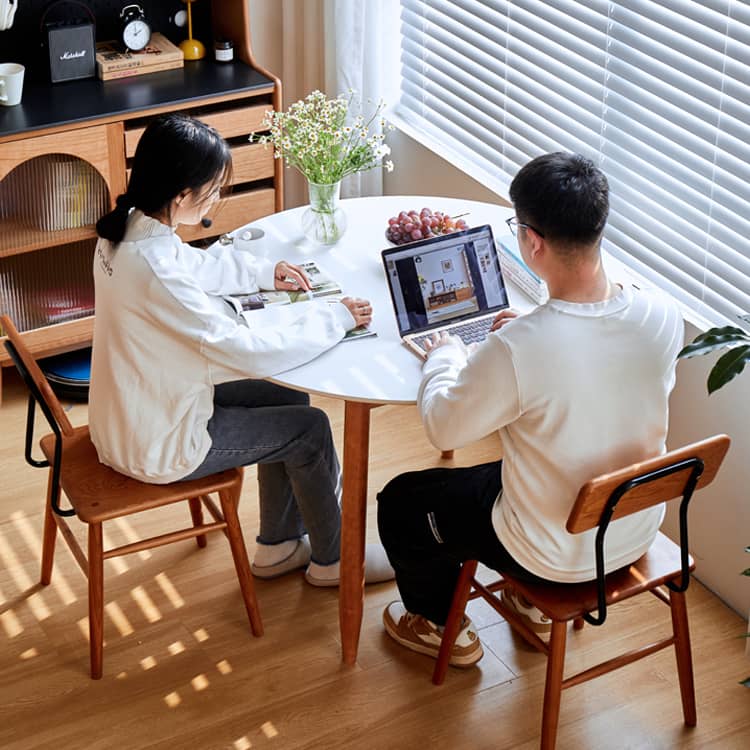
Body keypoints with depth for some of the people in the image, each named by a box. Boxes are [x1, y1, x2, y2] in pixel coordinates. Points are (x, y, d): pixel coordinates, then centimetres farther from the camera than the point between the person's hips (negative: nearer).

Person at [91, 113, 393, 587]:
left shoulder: (129, 227, -5)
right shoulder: (155, 272, -34)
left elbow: (199, 266, 18)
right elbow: (248, 352, -31)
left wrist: (263, 273, 10)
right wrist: (334, 318, -19)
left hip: (133, 414, 9)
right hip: (156, 445, -9)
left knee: (288, 401, 16)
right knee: (310, 429, 3)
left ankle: (278, 547, 30)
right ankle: (331, 559, 25)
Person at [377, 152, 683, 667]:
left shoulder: (514, 352, -35)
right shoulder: (663, 315, -18)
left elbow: (444, 429, -16)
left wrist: (445, 355, 1)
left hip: (559, 558, -6)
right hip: (639, 530, 6)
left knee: (398, 503, 17)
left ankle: (444, 628, 39)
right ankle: (536, 605, 48)